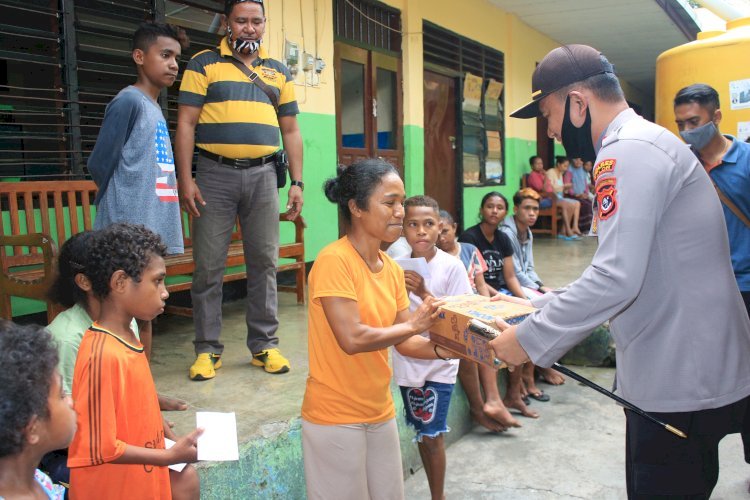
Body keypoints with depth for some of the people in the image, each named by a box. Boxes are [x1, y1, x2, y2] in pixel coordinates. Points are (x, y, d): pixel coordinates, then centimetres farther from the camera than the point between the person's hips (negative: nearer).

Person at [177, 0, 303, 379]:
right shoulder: (203, 64, 5)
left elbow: (290, 131, 15)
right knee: (208, 266, 0)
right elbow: (186, 124, -1)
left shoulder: (278, 72, 16)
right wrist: (185, 180, -9)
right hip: (214, 174, -2)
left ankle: (264, 344, 16)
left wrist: (296, 182, 7)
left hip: (263, 176, 3)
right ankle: (207, 349, 11)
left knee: (264, 262, 5)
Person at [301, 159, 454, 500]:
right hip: (336, 417, -7)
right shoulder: (334, 261, -19)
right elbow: (353, 339, -25)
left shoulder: (392, 269, 4)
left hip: (380, 412, 7)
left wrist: (442, 349, -12)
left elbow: (404, 341, 5)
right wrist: (413, 325, -15)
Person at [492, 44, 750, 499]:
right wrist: (545, 305, 14)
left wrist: (529, 339, -17)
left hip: (680, 386, -10)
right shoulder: (648, 143, 15)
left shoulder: (629, 151, -18)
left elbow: (617, 278, -27)